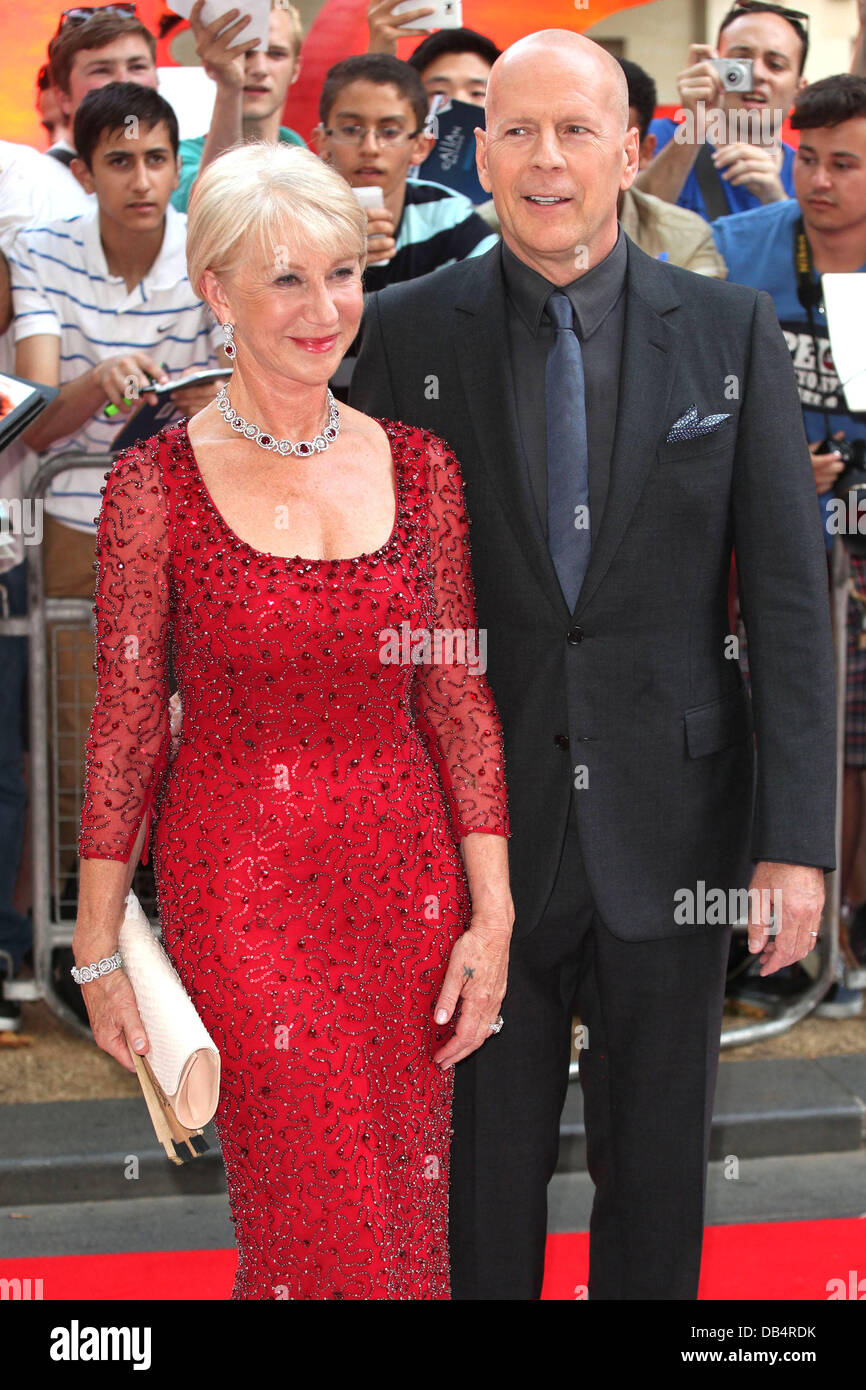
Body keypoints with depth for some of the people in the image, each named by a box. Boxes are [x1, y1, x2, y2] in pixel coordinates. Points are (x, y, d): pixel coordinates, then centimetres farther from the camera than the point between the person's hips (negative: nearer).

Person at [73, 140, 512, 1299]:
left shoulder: (420, 467, 3)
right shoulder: (157, 483, -7)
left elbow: (459, 701, 5)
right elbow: (125, 725, -3)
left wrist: (491, 916, 1)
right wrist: (99, 945, -2)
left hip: (406, 875, 3)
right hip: (237, 885, -3)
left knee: (407, 1206, 12)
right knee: (319, 1214, 1)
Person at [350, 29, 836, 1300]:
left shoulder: (732, 331, 0)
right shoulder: (410, 331, 0)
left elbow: (790, 595, -2)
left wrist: (797, 839, -8)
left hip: (671, 825, 0)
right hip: (479, 826, 0)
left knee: (659, 1170, 13)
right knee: (486, 1162, 10)